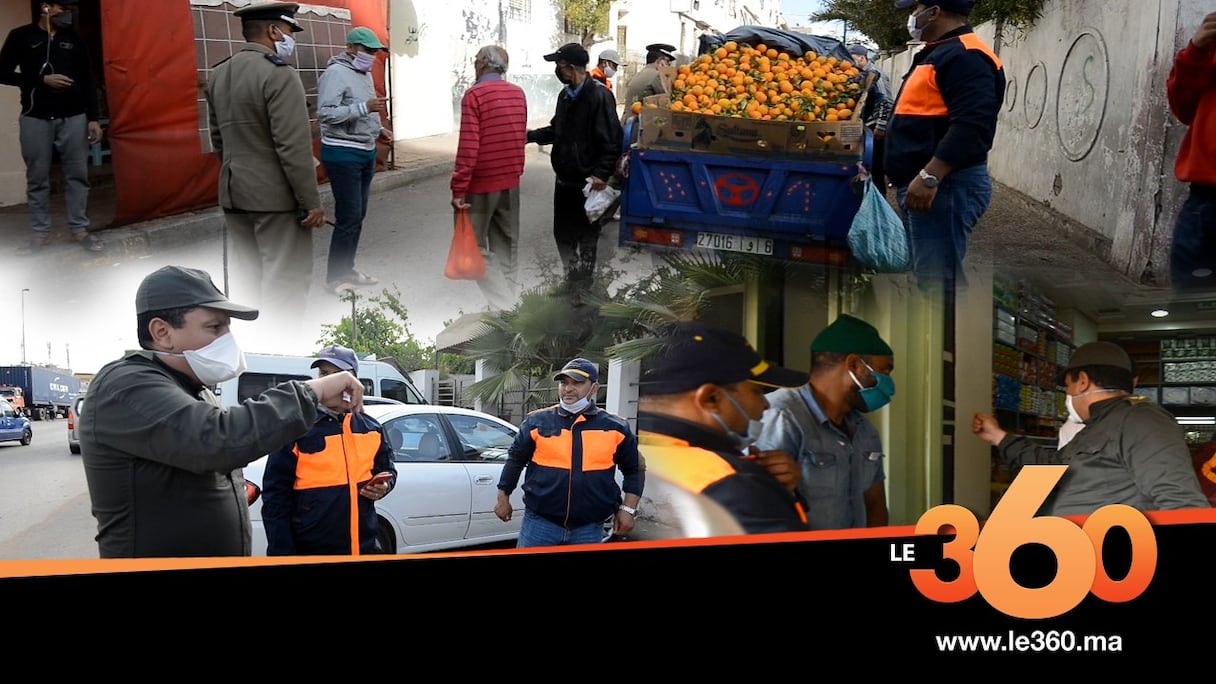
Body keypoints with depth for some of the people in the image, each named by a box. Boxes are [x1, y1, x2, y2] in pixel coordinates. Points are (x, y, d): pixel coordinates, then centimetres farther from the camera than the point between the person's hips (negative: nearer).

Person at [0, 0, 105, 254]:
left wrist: (93, 118, 2)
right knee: (37, 178, 2)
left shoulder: (74, 39, 10)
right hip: (35, 119, -2)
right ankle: (40, 234, 8)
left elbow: (87, 81, 10)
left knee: (77, 175, 1)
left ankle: (80, 230, 8)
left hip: (74, 118, 2)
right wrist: (42, 80, -11)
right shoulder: (21, 36, 3)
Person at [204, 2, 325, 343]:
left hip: (233, 194, 9)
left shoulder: (219, 74, 11)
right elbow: (293, 146, -20)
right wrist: (311, 201, -16)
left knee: (247, 276, 16)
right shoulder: (279, 73, -16)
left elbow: (218, 139, 17)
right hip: (276, 196, -8)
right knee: (284, 281, -2)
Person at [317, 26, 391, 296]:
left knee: (358, 215, 13)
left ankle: (346, 270, 23)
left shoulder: (365, 74, 14)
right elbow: (325, 114, -24)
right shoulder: (336, 73, -14)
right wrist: (365, 107, -28)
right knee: (348, 216, -7)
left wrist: (378, 130, 8)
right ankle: (334, 277, 3)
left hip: (366, 152, 9)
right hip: (343, 155, -9)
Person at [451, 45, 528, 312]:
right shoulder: (519, 93, 6)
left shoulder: (474, 94, -14)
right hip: (511, 180, 7)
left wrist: (458, 188, -18)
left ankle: (501, 304, -4)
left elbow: (468, 147, -20)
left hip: (481, 182, -6)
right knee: (507, 243, 15)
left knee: (475, 245, 2)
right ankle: (510, 299, 21)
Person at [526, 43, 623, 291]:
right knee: (562, 233, 16)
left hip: (587, 184, -8)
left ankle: (582, 285, 19)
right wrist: (530, 135, 10)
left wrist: (601, 174, -26)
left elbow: (611, 141, -20)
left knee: (586, 238, 5)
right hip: (564, 180, 8)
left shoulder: (599, 96, -16)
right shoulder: (566, 95, 11)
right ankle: (572, 278, 33)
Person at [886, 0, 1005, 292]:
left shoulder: (965, 56, -15)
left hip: (944, 187, -11)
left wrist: (930, 177, -30)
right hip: (926, 185, 11)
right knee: (930, 275, 16)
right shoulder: (942, 53, 21)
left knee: (938, 280, -10)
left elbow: (971, 126, -26)